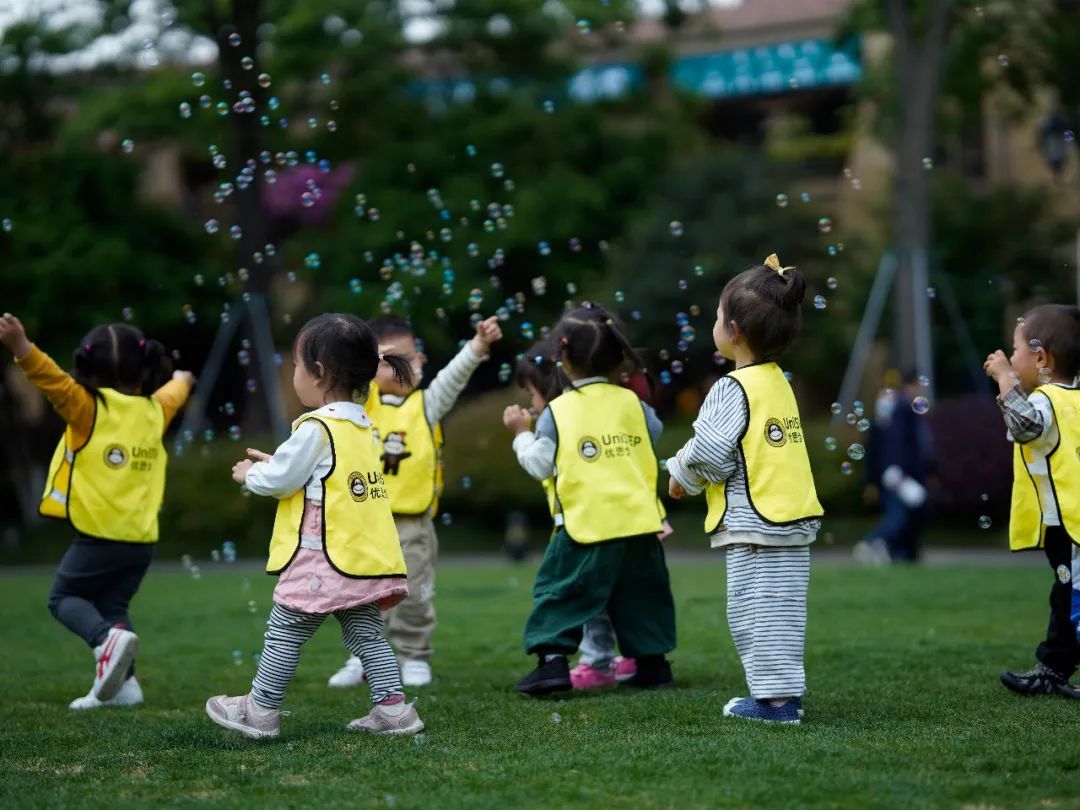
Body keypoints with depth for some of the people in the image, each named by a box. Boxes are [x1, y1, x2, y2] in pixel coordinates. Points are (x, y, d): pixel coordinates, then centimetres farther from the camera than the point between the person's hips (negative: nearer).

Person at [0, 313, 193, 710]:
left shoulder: (88, 409, -7)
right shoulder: (154, 411, 11)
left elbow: (54, 380, -23)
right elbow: (171, 395, 35)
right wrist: (181, 381, 58)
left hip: (99, 535, -6)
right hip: (143, 539, 6)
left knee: (64, 597, 9)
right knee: (113, 605, 18)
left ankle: (109, 637, -19)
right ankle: (122, 680, 1)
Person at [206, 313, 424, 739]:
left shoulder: (316, 428, -16)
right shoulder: (361, 426, 13)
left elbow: (280, 480, -13)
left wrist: (251, 473, 7)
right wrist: (276, 463, 22)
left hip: (323, 557, -8)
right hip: (364, 558, 8)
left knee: (284, 635, 3)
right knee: (367, 634, 11)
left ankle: (260, 712, 10)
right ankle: (393, 707, 4)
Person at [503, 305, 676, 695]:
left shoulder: (556, 412, -4)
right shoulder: (630, 402, 6)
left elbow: (540, 464, -3)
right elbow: (655, 434, 20)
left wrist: (521, 434, 13)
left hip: (588, 524, -4)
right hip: (639, 519, 4)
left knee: (560, 591, 3)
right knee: (641, 594, 16)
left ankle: (552, 660, -9)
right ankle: (653, 664, 18)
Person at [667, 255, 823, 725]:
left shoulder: (733, 389, -15)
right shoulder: (778, 382, 12)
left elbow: (709, 453, -20)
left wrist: (681, 477, 0)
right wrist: (690, 470, 15)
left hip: (753, 525, -9)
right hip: (795, 520, 9)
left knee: (755, 612, -3)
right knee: (782, 612, 12)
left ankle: (775, 699, -3)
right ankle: (785, 691, 17)